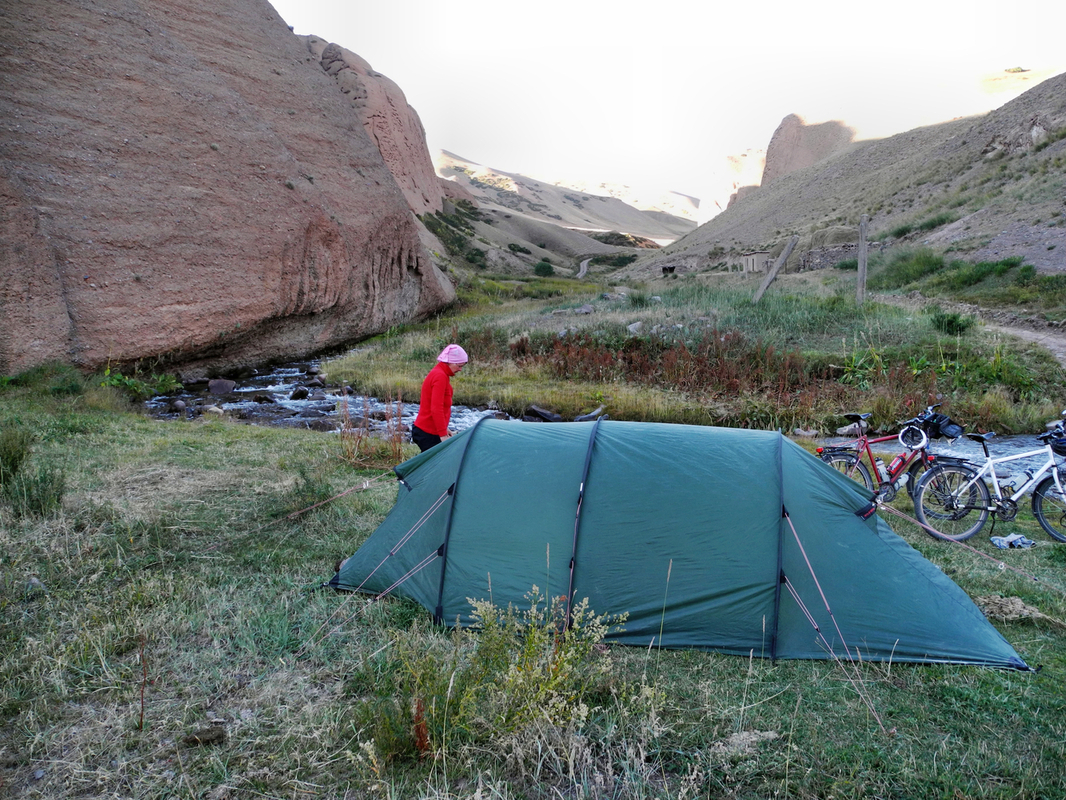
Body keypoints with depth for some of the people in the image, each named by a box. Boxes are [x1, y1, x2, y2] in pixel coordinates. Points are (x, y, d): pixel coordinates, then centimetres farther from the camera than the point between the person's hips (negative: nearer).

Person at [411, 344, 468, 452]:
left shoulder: (437, 373, 14)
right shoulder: (440, 376, -17)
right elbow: (436, 409, -23)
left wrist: (444, 428, 23)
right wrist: (443, 434, -22)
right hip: (428, 434, -10)